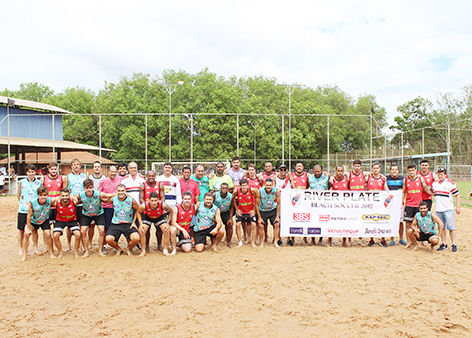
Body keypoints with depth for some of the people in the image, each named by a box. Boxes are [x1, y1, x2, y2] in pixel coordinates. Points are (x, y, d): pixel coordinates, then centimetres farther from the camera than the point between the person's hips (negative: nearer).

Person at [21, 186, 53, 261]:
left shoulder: (50, 201, -28)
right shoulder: (32, 203, -30)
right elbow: (29, 215, -18)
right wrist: (28, 228, -14)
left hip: (44, 220, 0)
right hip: (33, 221, 0)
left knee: (48, 234, -12)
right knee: (26, 234, -11)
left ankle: (51, 253, 8)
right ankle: (24, 255, 5)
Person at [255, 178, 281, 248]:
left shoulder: (276, 191, -20)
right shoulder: (259, 192, -24)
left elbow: (278, 204, -7)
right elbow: (257, 205, -13)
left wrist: (277, 216, -9)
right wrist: (259, 218, -13)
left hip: (273, 210, 1)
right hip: (262, 210, -1)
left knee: (277, 224, -10)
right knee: (261, 225, -12)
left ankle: (275, 242, 5)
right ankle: (262, 242, 7)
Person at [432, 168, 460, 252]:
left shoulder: (450, 183, -3)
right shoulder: (435, 184, 11)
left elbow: (457, 195, -3)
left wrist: (458, 207, -8)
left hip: (448, 209, -5)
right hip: (438, 210, 5)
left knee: (451, 227, -3)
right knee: (441, 227, 10)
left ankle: (454, 244, 5)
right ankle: (443, 244, 17)